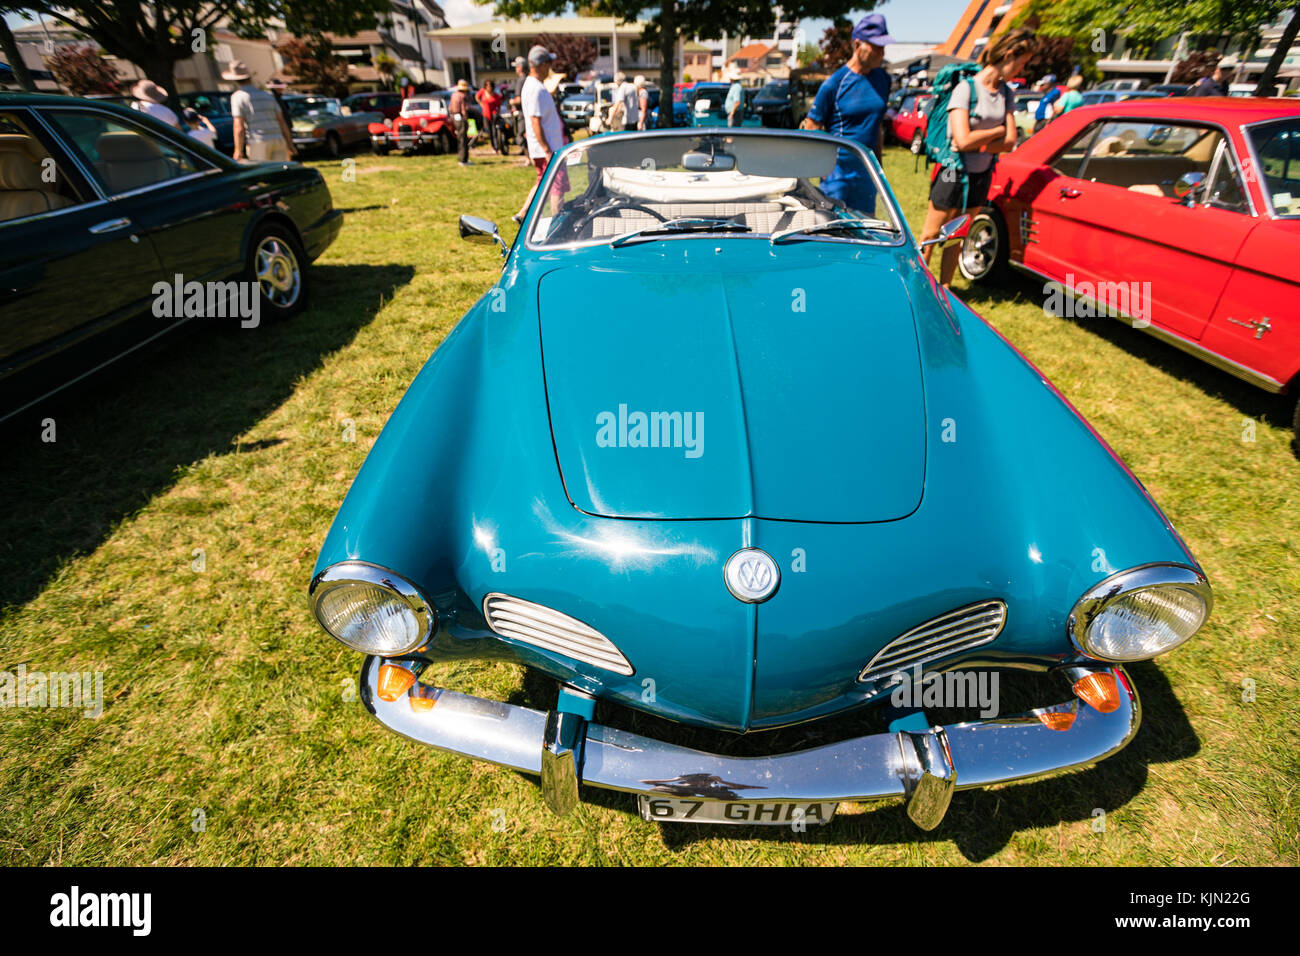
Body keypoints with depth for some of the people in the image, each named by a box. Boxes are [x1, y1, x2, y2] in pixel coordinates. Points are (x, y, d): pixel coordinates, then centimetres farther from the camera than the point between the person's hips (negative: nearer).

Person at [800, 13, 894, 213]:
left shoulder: (883, 79, 10)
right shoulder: (835, 82, -8)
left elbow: (878, 123, 19)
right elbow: (811, 126, -6)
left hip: (867, 168, 6)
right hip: (839, 166, -6)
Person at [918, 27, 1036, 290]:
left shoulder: (1006, 94, 6)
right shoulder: (966, 88, -14)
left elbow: (1010, 143, 1)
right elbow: (963, 140, -23)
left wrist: (977, 144, -13)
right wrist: (997, 131, -9)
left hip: (981, 174, 7)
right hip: (953, 172, -6)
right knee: (931, 235, 0)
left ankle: (944, 288, 19)